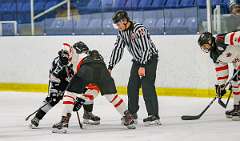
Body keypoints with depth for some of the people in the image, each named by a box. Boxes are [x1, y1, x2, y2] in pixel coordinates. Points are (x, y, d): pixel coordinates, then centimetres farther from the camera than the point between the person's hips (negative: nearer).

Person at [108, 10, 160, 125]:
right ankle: (132, 114, 16)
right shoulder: (122, 32, -1)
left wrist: (142, 66, -31)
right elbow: (117, 49, 2)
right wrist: (110, 67, -3)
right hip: (137, 60, 8)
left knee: (147, 86, -17)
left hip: (150, 58, -8)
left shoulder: (140, 29, -26)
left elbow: (146, 49, -28)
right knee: (132, 87, 5)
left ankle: (154, 115, -18)